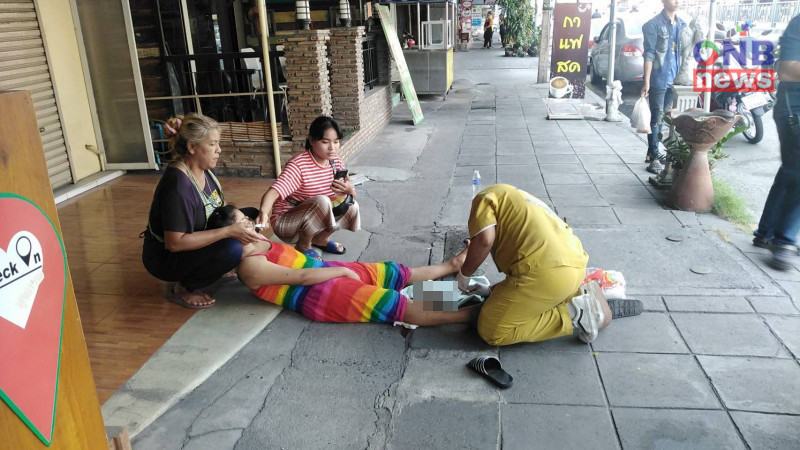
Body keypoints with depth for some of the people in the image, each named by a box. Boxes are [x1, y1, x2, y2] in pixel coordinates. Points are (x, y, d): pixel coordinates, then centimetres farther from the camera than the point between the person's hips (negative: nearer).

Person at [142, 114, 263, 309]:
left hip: (195, 242, 9)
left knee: (251, 214, 2)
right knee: (231, 248, -32)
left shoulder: (203, 171, -4)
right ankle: (185, 288, -8)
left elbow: (221, 206, 10)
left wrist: (238, 217, -11)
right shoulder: (178, 185, -30)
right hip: (165, 257, -9)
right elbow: (175, 243, -32)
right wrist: (228, 231, -33)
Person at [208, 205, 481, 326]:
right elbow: (302, 277, -19)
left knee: (398, 273, 15)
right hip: (318, 294, -10)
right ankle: (470, 314, -19)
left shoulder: (258, 242, 11)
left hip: (324, 272, 10)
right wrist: (343, 270, -13)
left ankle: (451, 265, 31)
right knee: (400, 306, -17)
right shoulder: (250, 266, -16)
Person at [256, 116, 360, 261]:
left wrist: (349, 189, -23)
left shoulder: (336, 162, -4)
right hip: (286, 223, -7)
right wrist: (264, 212, -61)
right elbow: (274, 192, -39)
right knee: (322, 202, -32)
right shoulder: (298, 165, -26)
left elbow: (352, 194, 2)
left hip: (312, 220, 7)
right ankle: (302, 246, -7)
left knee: (351, 207, -10)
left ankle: (320, 239, 14)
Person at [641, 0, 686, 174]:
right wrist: (646, 82, -17)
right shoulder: (654, 24, -7)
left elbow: (683, 53, 17)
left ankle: (652, 152, 21)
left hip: (674, 79, 6)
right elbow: (649, 54, -12)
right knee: (656, 118, -5)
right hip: (659, 79, -6)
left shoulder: (682, 25, 12)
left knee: (663, 117, 11)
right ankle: (654, 157, -2)